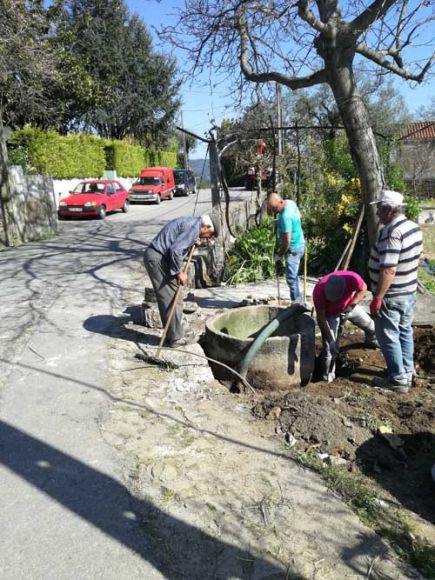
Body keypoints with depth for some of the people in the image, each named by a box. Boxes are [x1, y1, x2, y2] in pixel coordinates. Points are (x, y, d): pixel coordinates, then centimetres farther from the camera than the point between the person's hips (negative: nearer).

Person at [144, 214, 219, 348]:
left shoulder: (189, 222, 19)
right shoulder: (194, 227, -13)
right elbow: (175, 250, -23)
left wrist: (192, 243, 9)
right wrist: (179, 272, -13)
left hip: (153, 256, 10)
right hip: (158, 258, -10)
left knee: (168, 299, 16)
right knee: (171, 299, -2)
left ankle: (174, 333, 25)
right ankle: (176, 337, 8)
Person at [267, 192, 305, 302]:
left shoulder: (285, 216, -29)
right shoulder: (290, 202, 0)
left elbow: (287, 241, -27)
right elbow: (299, 215, 21)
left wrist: (279, 255, -16)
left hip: (293, 249, -10)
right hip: (299, 244, 10)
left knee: (291, 278, -6)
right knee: (294, 276, 18)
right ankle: (298, 300, 29)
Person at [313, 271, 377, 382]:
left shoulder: (352, 278, -39)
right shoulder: (319, 291, -40)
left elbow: (363, 289, -14)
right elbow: (321, 317, -28)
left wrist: (351, 305, -23)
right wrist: (330, 340, -30)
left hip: (351, 306, 3)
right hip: (330, 313, -3)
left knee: (370, 325, 24)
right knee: (330, 346, -12)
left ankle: (372, 341, 58)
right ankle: (328, 374, 5)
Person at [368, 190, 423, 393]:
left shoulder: (391, 232, -26)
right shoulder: (414, 227, 5)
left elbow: (388, 270, -30)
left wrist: (377, 298, -25)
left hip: (391, 296, -9)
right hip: (409, 291, 9)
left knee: (389, 337, 3)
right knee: (405, 332, 20)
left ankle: (398, 380, 13)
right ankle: (407, 373, 33)